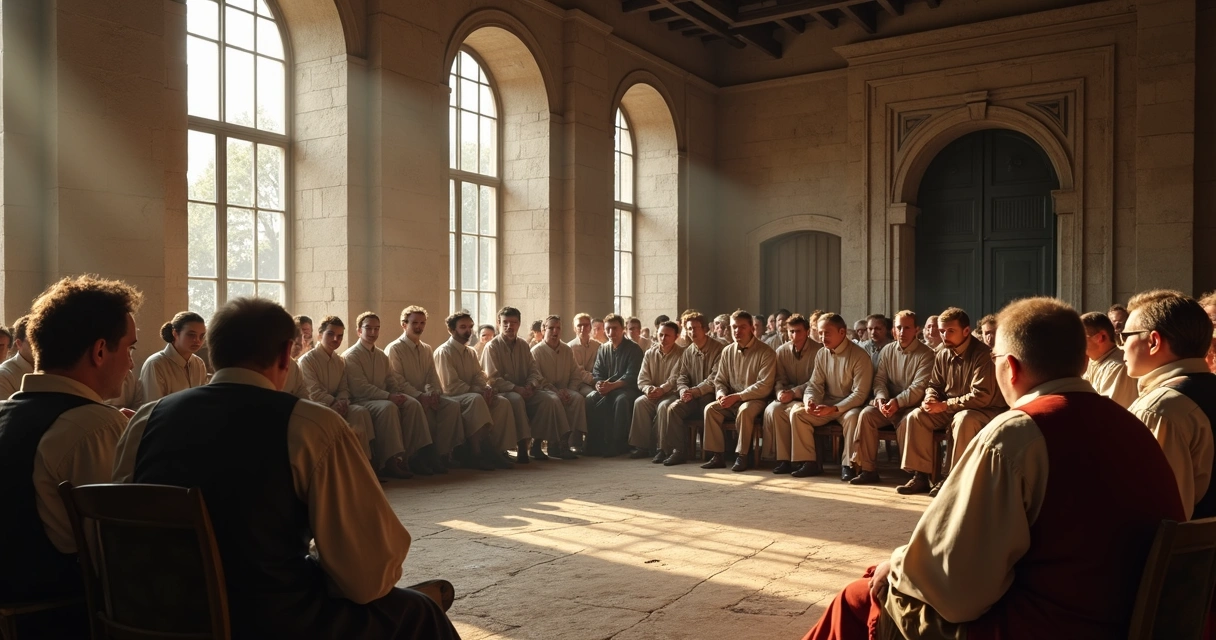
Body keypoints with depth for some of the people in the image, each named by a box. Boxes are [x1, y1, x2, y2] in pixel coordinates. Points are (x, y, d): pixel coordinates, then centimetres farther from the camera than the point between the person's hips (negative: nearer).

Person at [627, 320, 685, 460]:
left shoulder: (681, 354, -3)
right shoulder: (650, 354, 12)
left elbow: (675, 378, -14)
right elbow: (642, 378, 5)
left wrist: (661, 390, -29)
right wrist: (648, 389, -17)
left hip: (672, 394, -4)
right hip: (653, 395, 5)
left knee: (663, 406, -35)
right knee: (639, 402, -25)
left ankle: (663, 448, -26)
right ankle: (642, 446, -20)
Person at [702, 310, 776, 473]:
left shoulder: (765, 352, -9)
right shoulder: (727, 351, 7)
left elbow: (765, 386, -17)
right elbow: (720, 380, 13)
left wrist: (737, 397, -22)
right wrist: (721, 394, -12)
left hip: (756, 400, -5)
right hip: (732, 401, 5)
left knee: (744, 410, -36)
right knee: (710, 408, -20)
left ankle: (742, 456, -23)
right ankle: (717, 456, -15)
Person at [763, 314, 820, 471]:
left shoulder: (818, 351, -6)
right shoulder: (782, 351, 8)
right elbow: (779, 379, 9)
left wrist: (794, 393, -21)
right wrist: (781, 392, -13)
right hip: (788, 396, 4)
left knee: (796, 411, -35)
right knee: (772, 410, -27)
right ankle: (783, 458, -21)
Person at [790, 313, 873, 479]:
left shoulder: (860, 356, -15)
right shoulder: (821, 354, 3)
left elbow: (860, 393, -19)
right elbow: (815, 384, 5)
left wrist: (834, 409, -29)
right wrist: (809, 400, -19)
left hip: (850, 405, -5)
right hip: (827, 404, 5)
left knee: (852, 417, -37)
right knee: (798, 413, -16)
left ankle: (848, 465, -21)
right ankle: (809, 462, -12)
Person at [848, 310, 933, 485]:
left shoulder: (926, 354, -6)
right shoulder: (887, 351, 10)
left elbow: (919, 387, -15)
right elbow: (879, 378, 7)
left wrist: (898, 402, -28)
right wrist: (881, 397, -15)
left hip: (912, 406, -5)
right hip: (889, 403, 5)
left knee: (905, 423, -36)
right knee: (866, 414, -22)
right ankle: (868, 469, -18)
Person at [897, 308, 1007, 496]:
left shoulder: (982, 354, -20)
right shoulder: (942, 354, 2)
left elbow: (982, 396, -26)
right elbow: (934, 385, 13)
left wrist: (944, 405, -25)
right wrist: (931, 398, -12)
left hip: (985, 410, -7)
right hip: (949, 409, 7)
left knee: (963, 420, -38)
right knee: (915, 417, -11)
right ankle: (920, 476, -11)